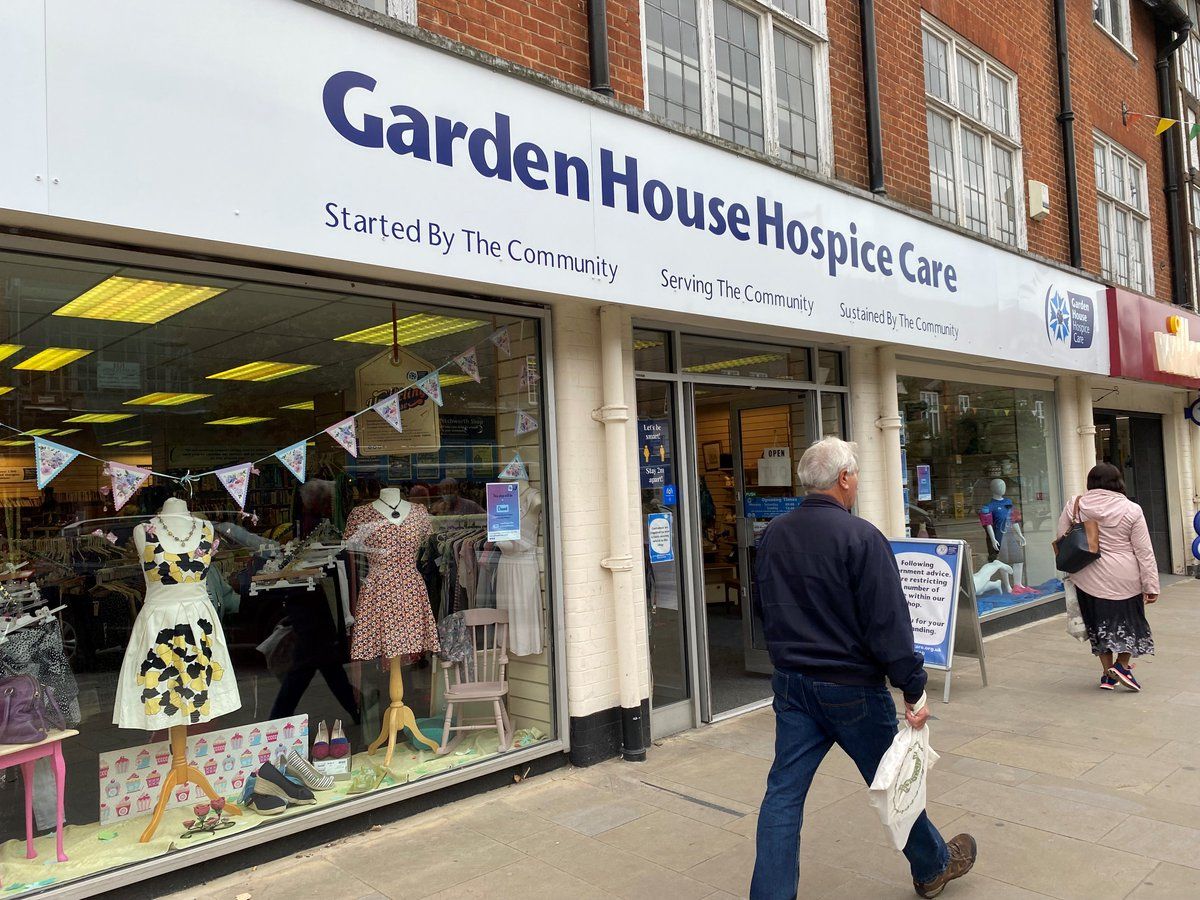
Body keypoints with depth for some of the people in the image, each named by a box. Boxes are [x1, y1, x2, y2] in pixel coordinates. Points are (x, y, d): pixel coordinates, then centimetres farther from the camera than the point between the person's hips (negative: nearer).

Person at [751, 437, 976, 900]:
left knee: (784, 791, 9)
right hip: (851, 687, -4)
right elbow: (888, 623, -18)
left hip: (791, 683, 5)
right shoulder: (860, 537, -18)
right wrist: (913, 689, -11)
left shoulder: (773, 535, 2)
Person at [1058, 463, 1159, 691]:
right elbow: (1144, 552, -5)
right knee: (1129, 620, 18)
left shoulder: (1074, 505, -4)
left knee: (1099, 623, 14)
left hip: (1089, 578, 2)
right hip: (1125, 579, -1)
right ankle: (1122, 665, 11)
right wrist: (1151, 585, -1)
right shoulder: (1131, 510, -7)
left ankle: (1108, 673, 19)